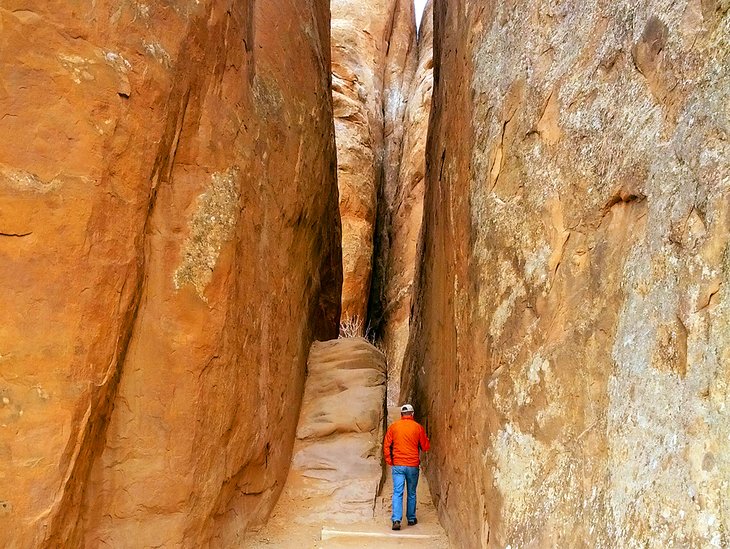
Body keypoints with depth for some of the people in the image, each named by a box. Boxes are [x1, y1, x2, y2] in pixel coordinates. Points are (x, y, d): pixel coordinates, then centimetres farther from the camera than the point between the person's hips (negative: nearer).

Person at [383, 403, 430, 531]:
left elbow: (386, 445, 1)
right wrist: (426, 438, 22)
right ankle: (411, 519, 24)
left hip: (397, 465, 0)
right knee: (412, 493, 14)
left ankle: (396, 520, -13)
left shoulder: (393, 427, 0)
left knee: (397, 493, -1)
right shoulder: (418, 427, -3)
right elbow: (425, 447, 3)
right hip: (413, 465, 0)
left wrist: (389, 461, 8)